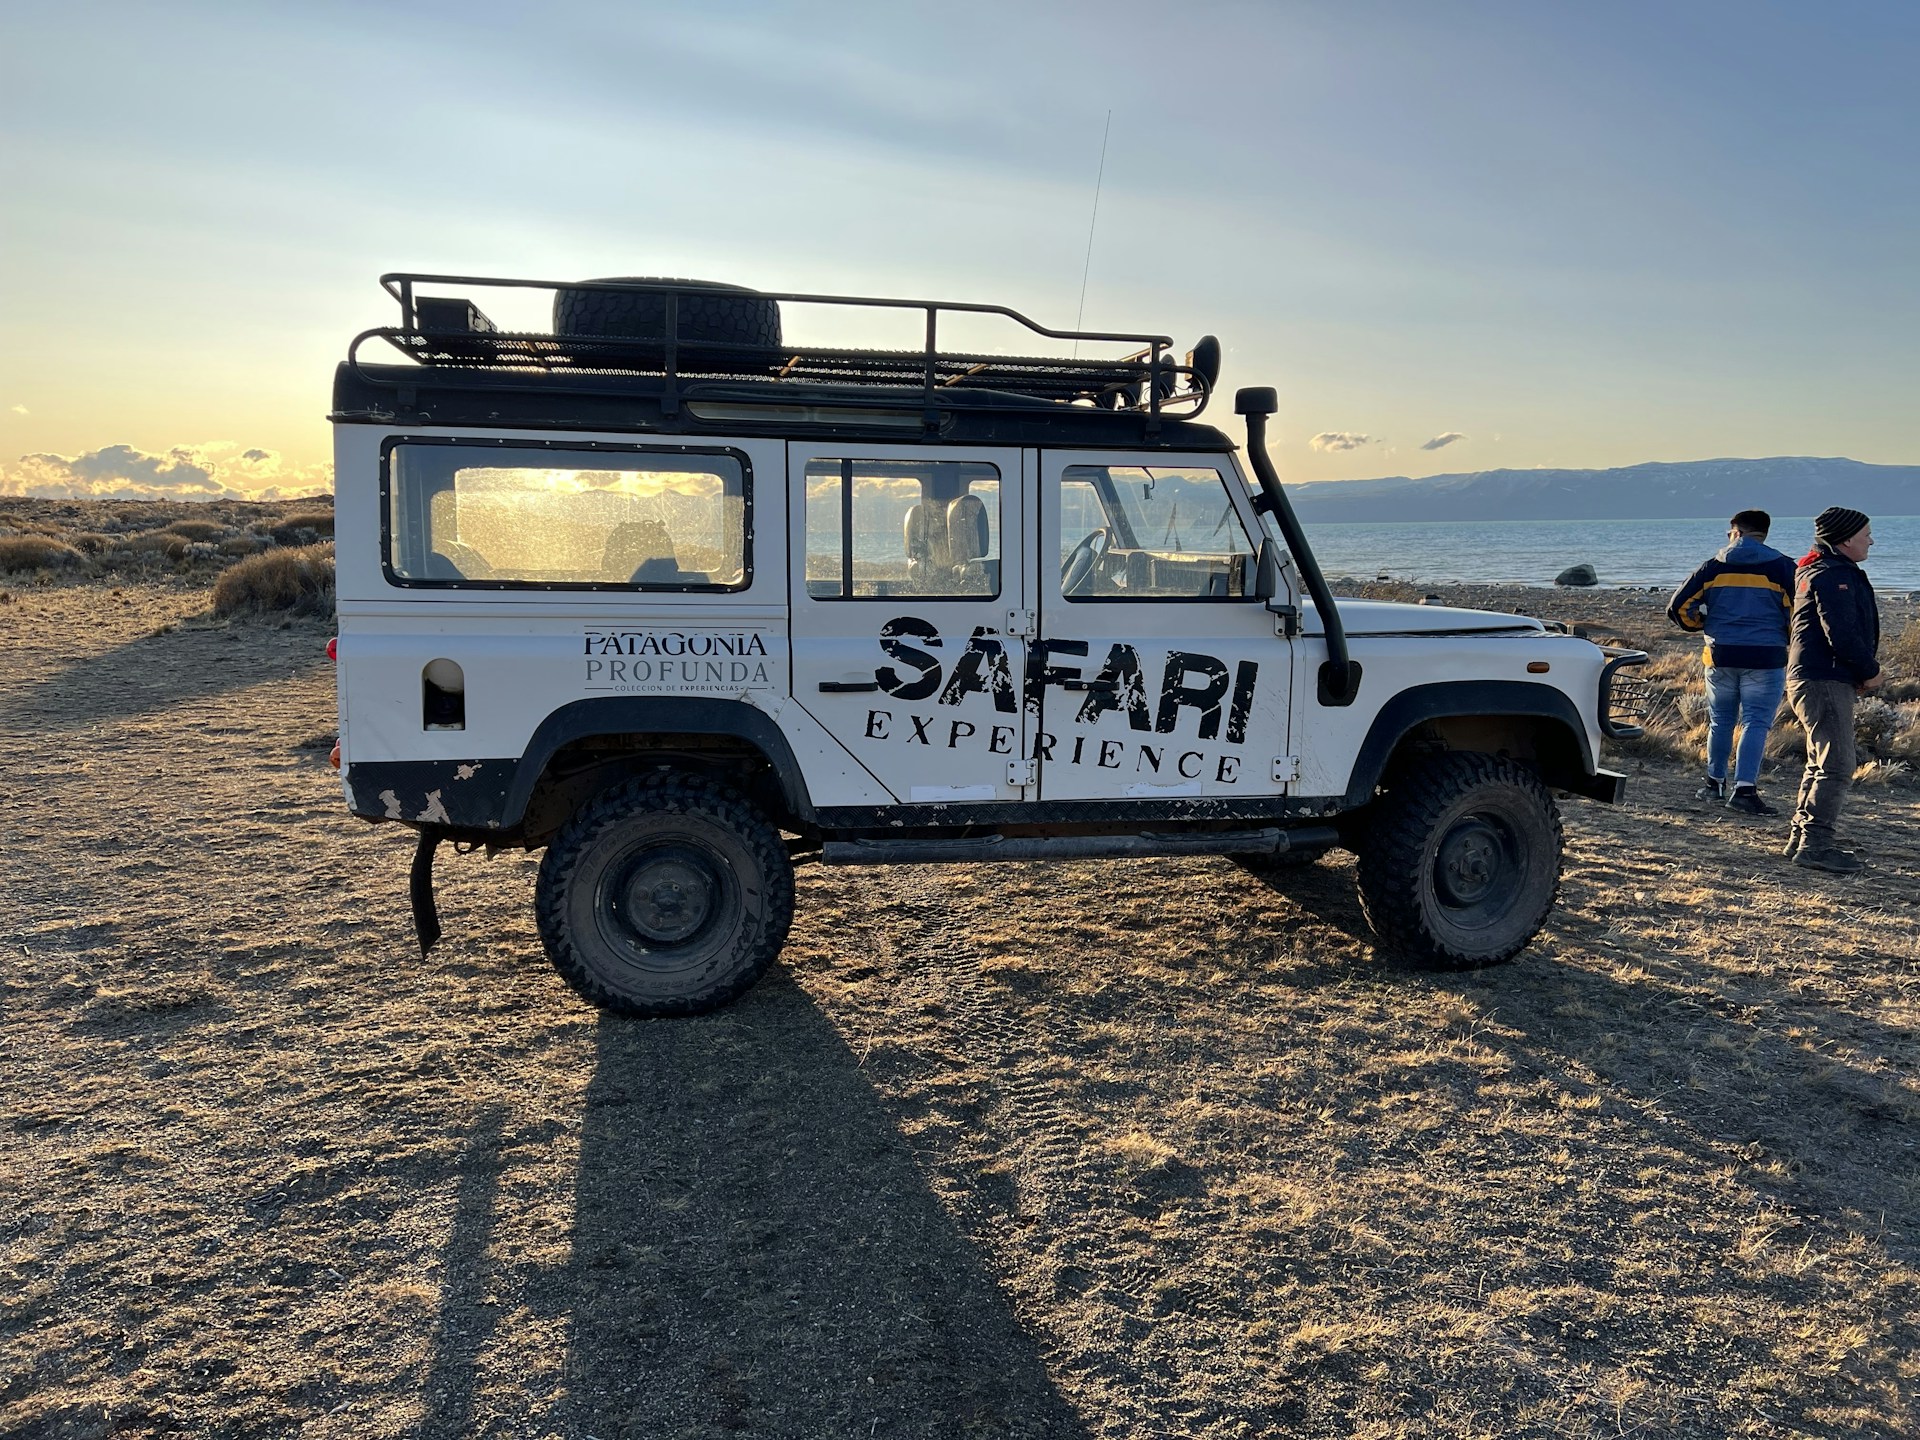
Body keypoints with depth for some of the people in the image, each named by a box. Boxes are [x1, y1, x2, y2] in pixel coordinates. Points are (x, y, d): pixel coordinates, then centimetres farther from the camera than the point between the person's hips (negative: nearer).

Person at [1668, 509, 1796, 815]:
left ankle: (1715, 783, 24)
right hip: (1765, 658, -2)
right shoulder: (1781, 567, 0)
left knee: (1721, 721, 14)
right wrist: (1789, 641, 14)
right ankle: (1744, 789, -12)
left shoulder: (1715, 566, 4)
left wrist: (1702, 624, 20)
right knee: (1756, 723, -3)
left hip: (1721, 656, 2)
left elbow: (1678, 607, 1)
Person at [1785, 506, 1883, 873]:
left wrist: (1864, 668, 9)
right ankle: (1814, 845, -10)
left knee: (1820, 765, 16)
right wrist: (1870, 672, -9)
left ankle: (1802, 839, 21)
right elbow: (1842, 636, -22)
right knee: (1836, 767, -11)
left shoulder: (1834, 572, 20)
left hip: (1814, 680, 11)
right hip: (1824, 682, -11)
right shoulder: (1832, 576, -15)